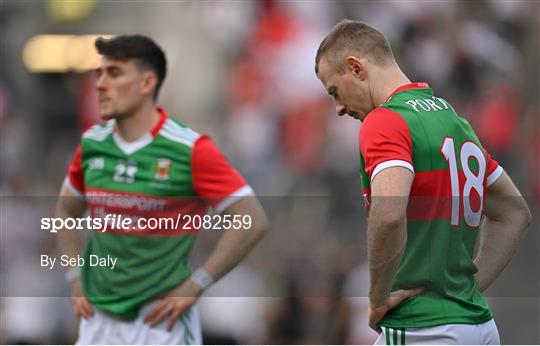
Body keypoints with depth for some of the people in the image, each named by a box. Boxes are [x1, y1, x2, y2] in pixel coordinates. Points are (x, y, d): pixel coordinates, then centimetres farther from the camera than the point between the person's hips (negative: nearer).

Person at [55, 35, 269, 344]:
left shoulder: (190, 149, -12)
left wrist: (193, 287, -12)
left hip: (160, 321, -5)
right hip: (99, 321, 5)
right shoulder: (92, 144, 4)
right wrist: (76, 280, 11)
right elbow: (67, 212, 22)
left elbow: (253, 221, -12)